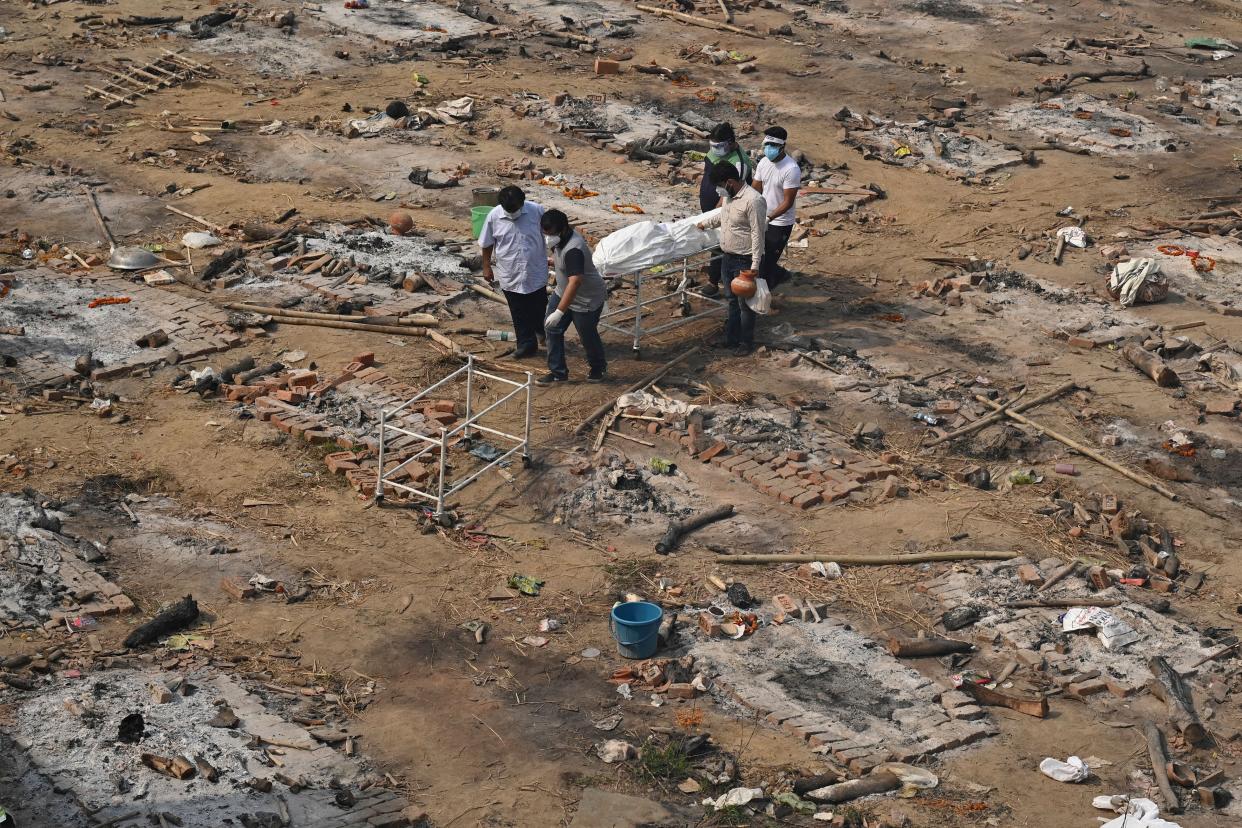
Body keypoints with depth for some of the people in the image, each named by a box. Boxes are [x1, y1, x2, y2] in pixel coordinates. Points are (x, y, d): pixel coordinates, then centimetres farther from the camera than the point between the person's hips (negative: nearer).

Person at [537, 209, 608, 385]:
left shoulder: (573, 250, -36)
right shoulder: (562, 239, -8)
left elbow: (575, 282, -43)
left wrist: (559, 312, -46)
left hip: (587, 300, -9)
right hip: (563, 293, 9)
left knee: (588, 336, 11)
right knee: (552, 329, 5)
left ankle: (598, 368, 38)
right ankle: (558, 372, 17)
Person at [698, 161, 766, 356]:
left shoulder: (753, 200, -24)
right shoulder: (728, 196, 4)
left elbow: (757, 235, -23)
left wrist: (755, 266, -23)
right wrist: (706, 224, 40)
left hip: (744, 261, -8)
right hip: (727, 257, 8)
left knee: (744, 304, 4)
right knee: (732, 300, 18)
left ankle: (746, 342, 17)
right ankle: (731, 337, 29)